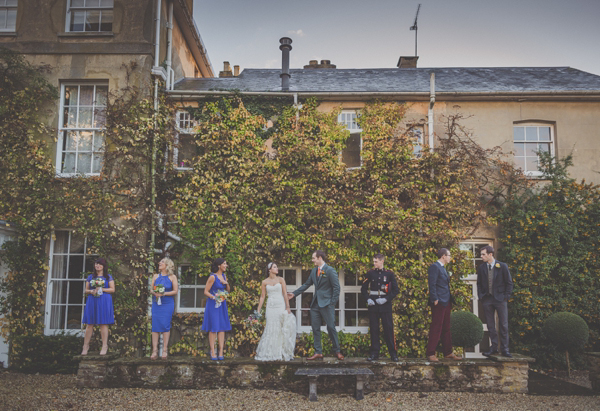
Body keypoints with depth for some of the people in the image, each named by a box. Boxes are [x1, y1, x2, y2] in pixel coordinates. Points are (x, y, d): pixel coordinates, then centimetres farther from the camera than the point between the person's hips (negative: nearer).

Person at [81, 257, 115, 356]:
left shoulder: (108, 277, 8)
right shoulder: (90, 277, 15)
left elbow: (112, 289, 2)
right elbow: (86, 290, 14)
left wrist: (101, 289, -11)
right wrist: (91, 291, -8)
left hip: (104, 301, -2)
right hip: (92, 301, 2)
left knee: (103, 324, -4)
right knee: (89, 324, 0)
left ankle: (104, 346, 1)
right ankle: (86, 346, 8)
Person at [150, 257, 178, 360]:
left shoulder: (172, 277, 2)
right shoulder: (155, 276, 11)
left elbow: (175, 291, -2)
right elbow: (151, 289, 10)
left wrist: (164, 293, -14)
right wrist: (154, 293, -13)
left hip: (167, 304, -3)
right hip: (156, 304, 3)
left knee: (165, 325, -4)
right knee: (155, 326, -1)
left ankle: (165, 350, 3)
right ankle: (155, 350, 3)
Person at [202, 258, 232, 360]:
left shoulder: (224, 276, 10)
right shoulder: (213, 277, -11)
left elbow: (228, 290, 18)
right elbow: (206, 291, -10)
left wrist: (226, 283, 0)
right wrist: (213, 297, -24)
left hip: (222, 304, 7)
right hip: (213, 304, -7)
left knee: (222, 328, 3)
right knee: (213, 328, -3)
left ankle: (221, 352, 6)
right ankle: (212, 353, 3)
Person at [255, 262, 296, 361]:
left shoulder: (281, 280, 5)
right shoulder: (264, 282, 6)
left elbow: (285, 294, -1)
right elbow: (262, 297, 8)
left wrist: (288, 307, -9)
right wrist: (258, 311, 5)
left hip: (281, 306, 0)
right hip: (271, 307, 0)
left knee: (282, 330, -4)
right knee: (271, 330, 0)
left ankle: (281, 353, 5)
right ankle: (271, 354, 8)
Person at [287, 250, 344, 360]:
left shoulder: (330, 270, -8)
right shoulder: (314, 271, 12)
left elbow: (336, 287, -9)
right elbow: (306, 284, 18)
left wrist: (333, 303, -12)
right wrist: (294, 293, 15)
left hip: (326, 304, -7)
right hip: (315, 304, 7)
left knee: (331, 327, -3)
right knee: (315, 328, 6)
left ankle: (337, 351, 11)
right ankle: (318, 352, 13)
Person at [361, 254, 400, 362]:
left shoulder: (389, 274, 1)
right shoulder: (370, 273, 6)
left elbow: (395, 290, 1)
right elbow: (363, 288, 11)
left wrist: (386, 299, -10)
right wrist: (367, 299, -4)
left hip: (385, 305, -2)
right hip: (373, 304, 2)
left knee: (389, 328, -1)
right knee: (373, 329, 4)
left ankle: (393, 353, 8)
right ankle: (374, 353, 11)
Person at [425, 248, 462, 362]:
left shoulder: (442, 268, 20)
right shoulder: (434, 267, -10)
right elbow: (432, 284, -17)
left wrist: (450, 301, 16)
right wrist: (435, 299, -21)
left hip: (446, 302, 10)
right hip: (439, 303, -10)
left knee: (446, 329, 13)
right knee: (436, 328, -7)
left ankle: (448, 352, 20)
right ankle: (430, 353, -1)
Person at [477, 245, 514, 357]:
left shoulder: (502, 266, -3)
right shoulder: (481, 267, 6)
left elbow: (509, 283, 1)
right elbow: (479, 283, 13)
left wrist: (506, 297, -5)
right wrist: (480, 296, 3)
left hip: (500, 299, -3)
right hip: (487, 299, 3)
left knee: (504, 325, 0)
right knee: (490, 325, 6)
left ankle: (505, 349, 7)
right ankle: (494, 347, 15)